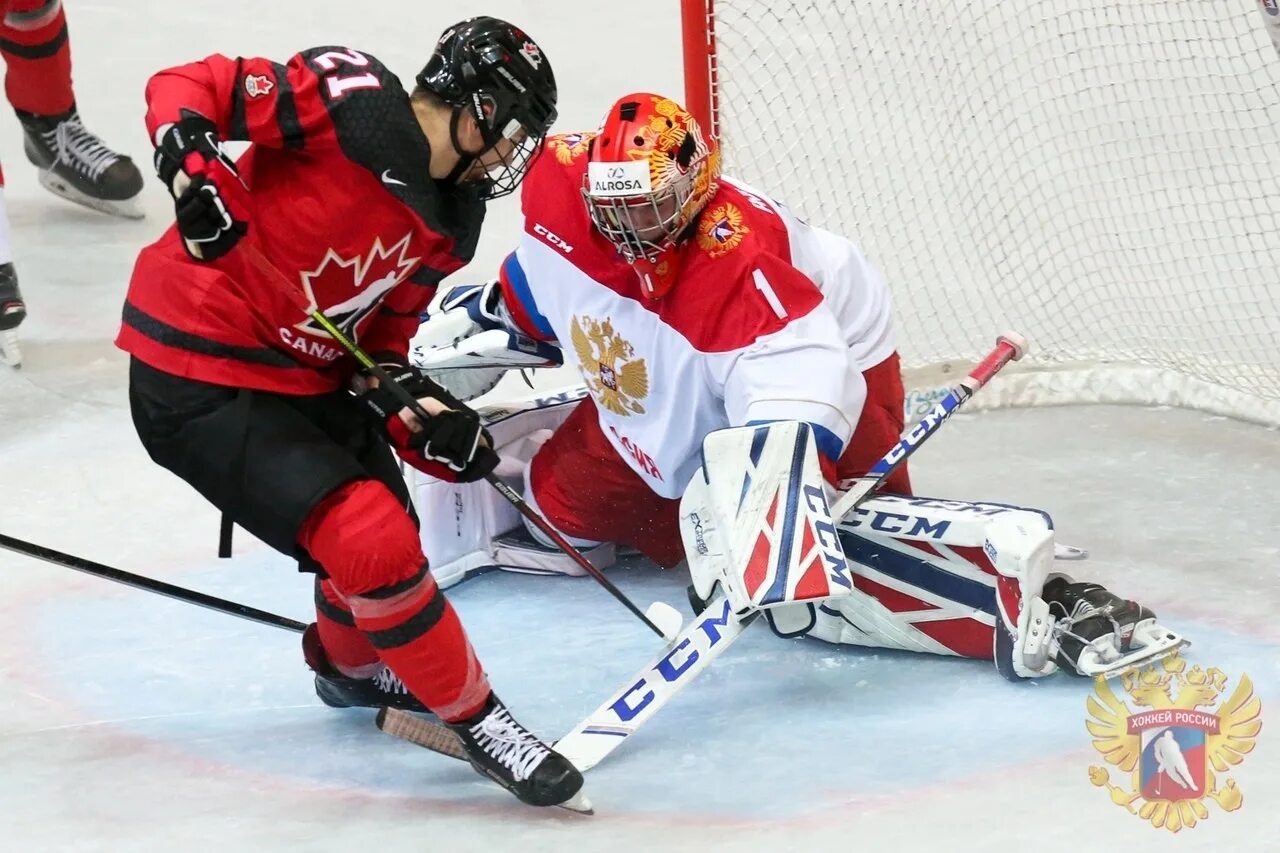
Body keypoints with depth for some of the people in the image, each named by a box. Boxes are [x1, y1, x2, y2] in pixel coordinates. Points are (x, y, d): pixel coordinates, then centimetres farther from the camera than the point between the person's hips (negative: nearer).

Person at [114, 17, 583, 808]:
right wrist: (194, 171, -37)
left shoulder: (449, 224, 6)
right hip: (198, 378, -9)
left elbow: (383, 335, 10)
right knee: (373, 542, -16)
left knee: (384, 529, 22)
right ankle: (472, 714, 2)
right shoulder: (349, 97, -19)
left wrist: (418, 407, -8)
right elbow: (182, 89, -19)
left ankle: (352, 664, 54)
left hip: (311, 373, 9)